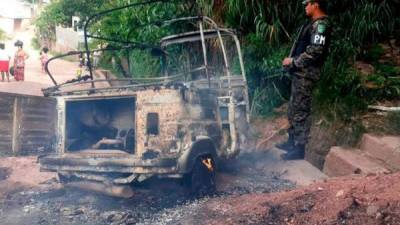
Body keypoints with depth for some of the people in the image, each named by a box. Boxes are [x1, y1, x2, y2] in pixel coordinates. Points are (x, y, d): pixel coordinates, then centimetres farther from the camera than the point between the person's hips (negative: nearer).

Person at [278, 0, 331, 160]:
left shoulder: (320, 25, -13)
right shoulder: (314, 24, 18)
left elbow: (315, 51, -23)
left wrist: (293, 62, -15)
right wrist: (292, 60, 10)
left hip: (306, 75, -10)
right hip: (300, 74, 10)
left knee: (301, 111, -6)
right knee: (293, 109, 17)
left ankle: (299, 148, 0)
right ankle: (292, 141, 28)